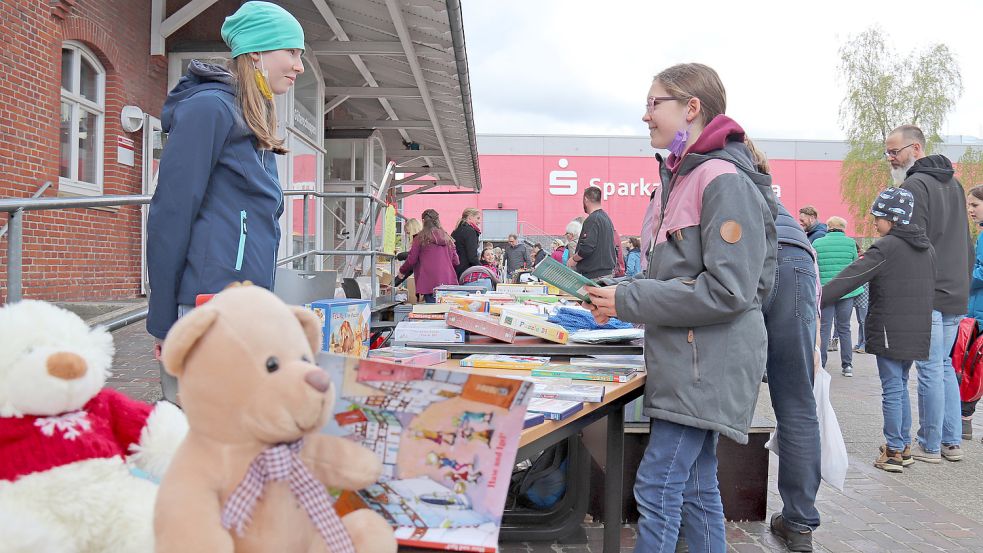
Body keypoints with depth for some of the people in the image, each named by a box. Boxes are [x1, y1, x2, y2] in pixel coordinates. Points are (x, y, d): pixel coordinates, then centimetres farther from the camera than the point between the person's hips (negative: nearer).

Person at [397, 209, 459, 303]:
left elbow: (411, 260, 3)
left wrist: (402, 271, 22)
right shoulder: (447, 238, 12)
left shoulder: (420, 238, 0)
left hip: (430, 283, -4)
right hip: (448, 282, 4)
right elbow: (456, 261, 12)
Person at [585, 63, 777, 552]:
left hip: (707, 364, -9)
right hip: (687, 361, 10)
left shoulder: (724, 180, -15)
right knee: (695, 488, 16)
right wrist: (617, 294, 5)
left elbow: (728, 290, -22)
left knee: (656, 489, -8)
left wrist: (628, 301, -17)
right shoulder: (686, 176, 14)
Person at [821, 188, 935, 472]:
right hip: (917, 332, 7)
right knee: (901, 386, 18)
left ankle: (893, 451, 5)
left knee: (892, 390, 0)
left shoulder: (886, 248, -14)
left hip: (890, 331, -7)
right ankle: (904, 446, 23)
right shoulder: (926, 248, 11)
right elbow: (931, 287, 18)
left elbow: (849, 279, -20)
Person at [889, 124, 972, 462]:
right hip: (957, 294, 9)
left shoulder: (914, 186, -12)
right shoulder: (954, 184, 18)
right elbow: (967, 244, 23)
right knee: (944, 366, 15)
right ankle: (952, 443, 19)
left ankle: (930, 447, 4)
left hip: (928, 295, -9)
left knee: (930, 370, -3)